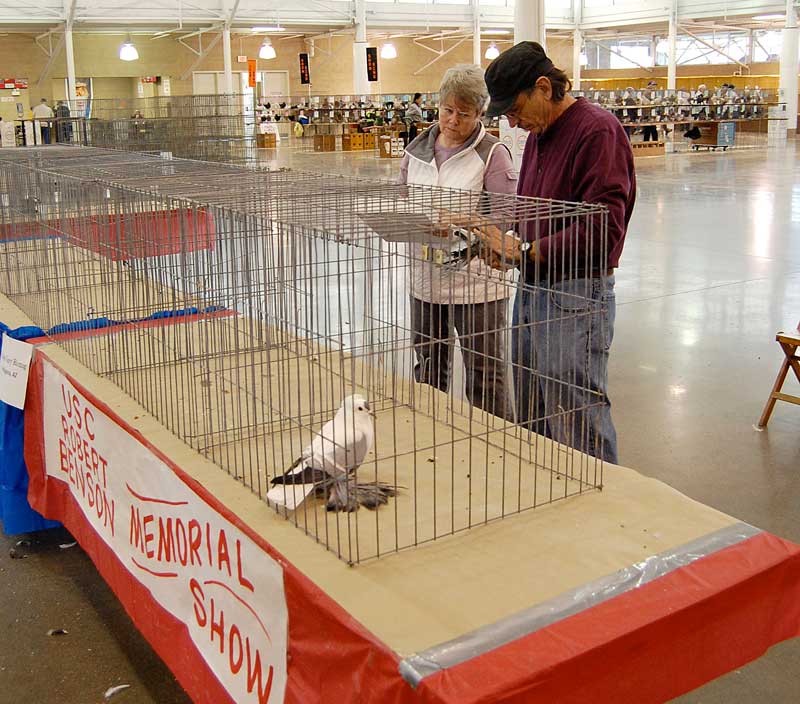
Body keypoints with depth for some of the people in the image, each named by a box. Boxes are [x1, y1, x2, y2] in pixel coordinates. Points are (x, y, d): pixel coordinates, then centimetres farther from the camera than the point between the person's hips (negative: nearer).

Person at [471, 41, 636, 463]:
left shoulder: (598, 131, -13)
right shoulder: (538, 134, 16)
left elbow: (602, 229, -21)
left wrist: (526, 250, -17)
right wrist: (509, 243, 3)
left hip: (576, 296, -9)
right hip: (532, 288, 9)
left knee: (580, 429, -3)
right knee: (532, 425, 16)